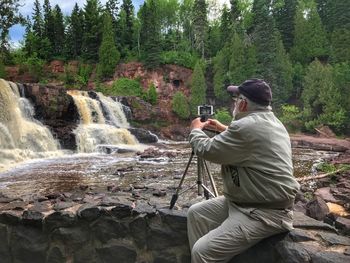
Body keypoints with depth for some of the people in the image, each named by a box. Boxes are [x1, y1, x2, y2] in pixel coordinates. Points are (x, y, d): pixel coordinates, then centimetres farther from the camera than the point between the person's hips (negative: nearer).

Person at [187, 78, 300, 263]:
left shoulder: (247, 126, -23)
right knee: (196, 213, 10)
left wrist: (196, 129, 6)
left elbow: (207, 150, -13)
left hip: (265, 213, -11)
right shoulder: (269, 121, 10)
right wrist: (223, 129, 33)